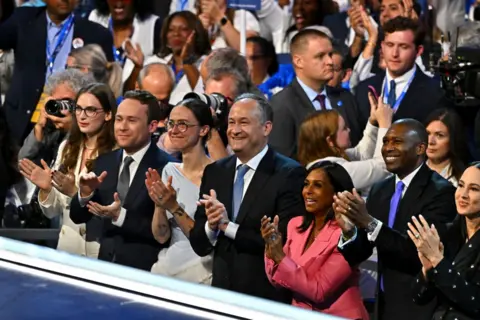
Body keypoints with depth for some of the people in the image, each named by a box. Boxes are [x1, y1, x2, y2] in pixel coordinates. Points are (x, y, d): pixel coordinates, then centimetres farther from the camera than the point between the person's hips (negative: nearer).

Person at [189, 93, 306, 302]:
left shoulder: (290, 174, -10)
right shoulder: (214, 172, 7)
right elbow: (198, 245, 6)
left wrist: (228, 226, -17)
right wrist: (211, 226, -14)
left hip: (269, 297, -5)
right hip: (222, 293, 5)